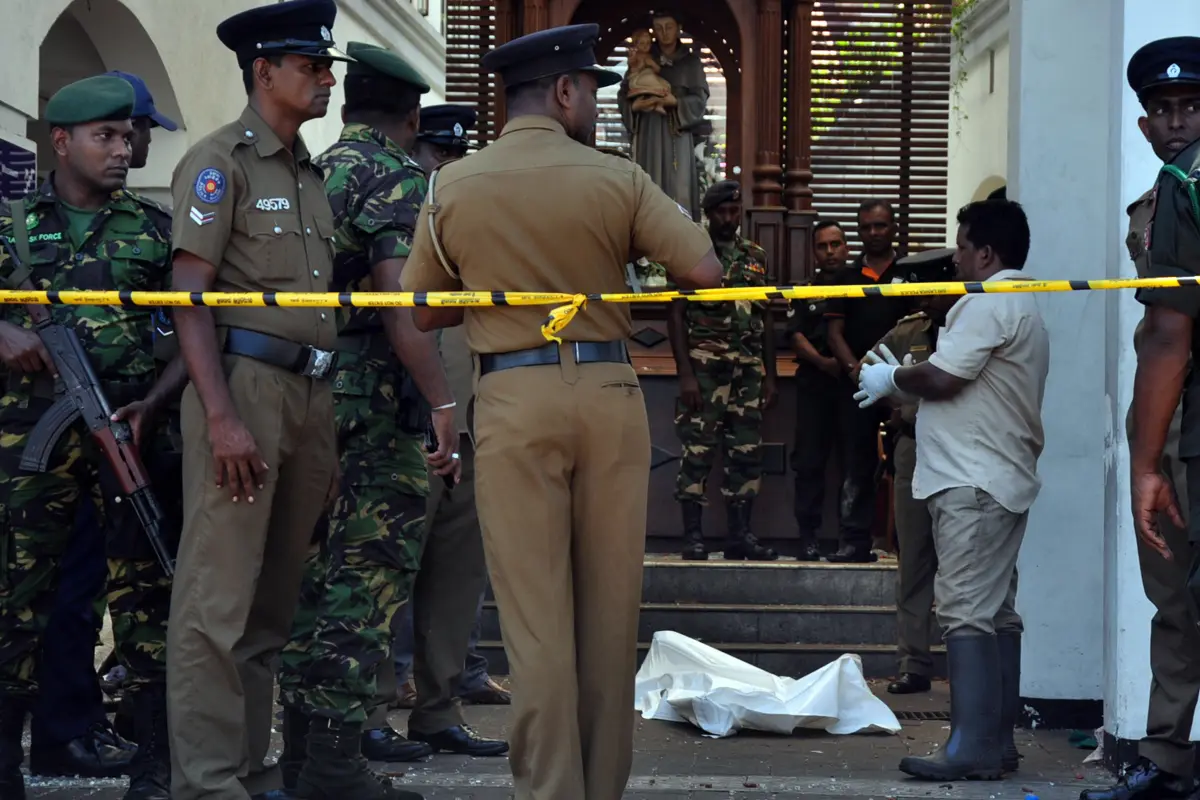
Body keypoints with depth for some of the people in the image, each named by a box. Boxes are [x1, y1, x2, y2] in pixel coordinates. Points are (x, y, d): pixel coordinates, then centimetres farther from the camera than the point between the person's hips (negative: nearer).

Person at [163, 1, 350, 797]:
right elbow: (190, 297, -11)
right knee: (220, 597, -7)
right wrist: (222, 416, -20)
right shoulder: (221, 161, -4)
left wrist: (328, 415, 15)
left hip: (311, 393, 8)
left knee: (275, 595, 11)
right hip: (245, 382, -8)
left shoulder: (312, 174, 19)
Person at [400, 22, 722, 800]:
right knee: (609, 610, 10)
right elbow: (707, 272, -6)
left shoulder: (452, 186, 1)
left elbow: (426, 312, 8)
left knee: (536, 614, 2)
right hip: (610, 394, 0)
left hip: (514, 401, 0)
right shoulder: (618, 179, -2)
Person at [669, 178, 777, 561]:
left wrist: (770, 375, 11)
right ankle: (693, 536, 0)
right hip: (704, 369, -5)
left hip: (748, 372, 5)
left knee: (747, 453, 4)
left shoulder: (756, 257, 14)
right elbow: (676, 315, -4)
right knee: (698, 451, -4)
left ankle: (740, 534, 10)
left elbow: (766, 320, 16)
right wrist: (685, 374, -12)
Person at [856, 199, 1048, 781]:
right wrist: (902, 378, 16)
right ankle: (997, 741, 14)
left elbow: (941, 378, -18)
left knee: (967, 613, -12)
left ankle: (973, 748, -15)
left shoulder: (988, 303, -12)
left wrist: (892, 378, 0)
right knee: (997, 613, 10)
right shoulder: (1023, 307, 22)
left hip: (973, 483, -11)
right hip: (1004, 481, 11)